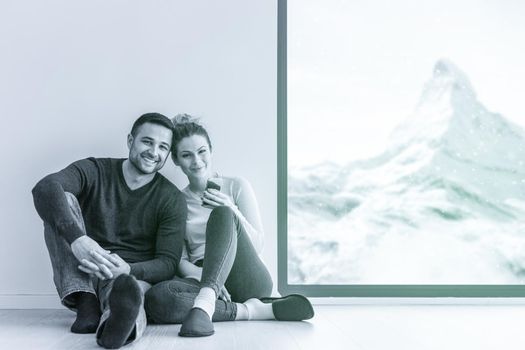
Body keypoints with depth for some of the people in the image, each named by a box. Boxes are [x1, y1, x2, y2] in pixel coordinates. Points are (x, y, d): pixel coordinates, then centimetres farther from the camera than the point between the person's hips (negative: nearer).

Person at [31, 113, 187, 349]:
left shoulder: (172, 199, 1)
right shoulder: (95, 171, 1)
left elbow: (168, 263, -7)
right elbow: (45, 188, -20)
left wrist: (127, 269, -30)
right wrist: (76, 238, -39)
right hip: (81, 276, 2)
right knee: (64, 200, -21)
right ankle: (86, 305, -32)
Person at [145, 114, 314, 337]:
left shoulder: (237, 187, 10)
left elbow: (257, 245, 4)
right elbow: (180, 260, 5)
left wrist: (232, 211, -13)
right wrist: (197, 274, -18)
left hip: (248, 280, -1)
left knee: (222, 214, -28)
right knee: (156, 298, -33)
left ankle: (205, 302, -48)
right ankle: (251, 310, -28)